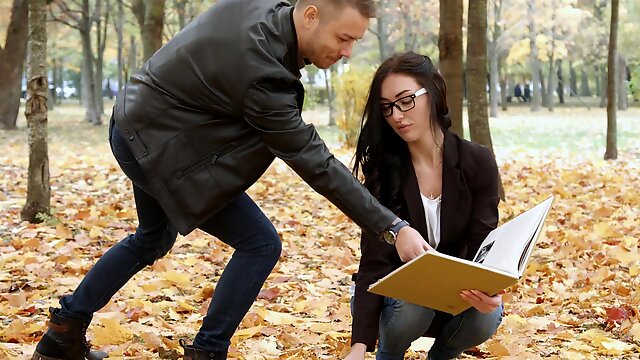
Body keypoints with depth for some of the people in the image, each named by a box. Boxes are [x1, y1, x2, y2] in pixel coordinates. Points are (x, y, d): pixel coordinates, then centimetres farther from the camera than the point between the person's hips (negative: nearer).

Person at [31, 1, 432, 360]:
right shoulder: (262, 75, -31)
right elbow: (314, 163, -28)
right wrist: (392, 228, -27)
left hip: (138, 122, 10)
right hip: (159, 145, -10)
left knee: (153, 240, 29)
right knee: (260, 244, -8)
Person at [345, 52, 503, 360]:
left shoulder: (478, 162, -12)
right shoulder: (382, 169, -15)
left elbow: (482, 247, -15)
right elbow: (374, 261, -21)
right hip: (397, 291, -1)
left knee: (487, 314, -30)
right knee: (413, 306, -34)